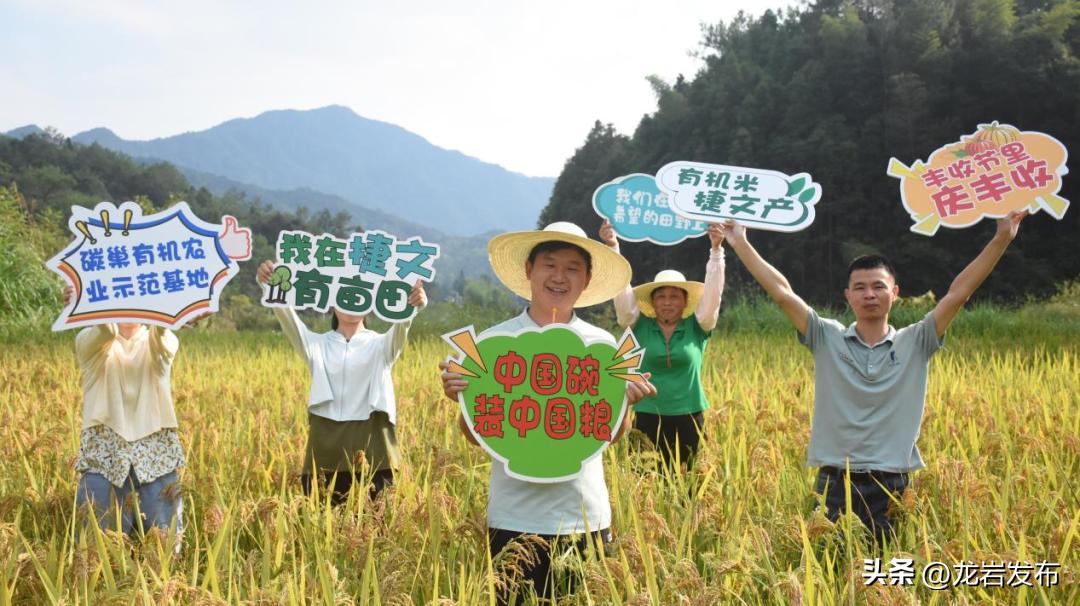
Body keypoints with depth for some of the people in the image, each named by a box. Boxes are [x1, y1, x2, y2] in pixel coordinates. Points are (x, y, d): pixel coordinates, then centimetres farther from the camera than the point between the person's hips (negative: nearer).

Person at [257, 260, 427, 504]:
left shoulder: (380, 345, 8)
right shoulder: (317, 344, 10)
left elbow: (401, 328, -13)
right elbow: (288, 318, -6)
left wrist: (412, 305, -37)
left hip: (369, 447, -1)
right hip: (325, 446, 1)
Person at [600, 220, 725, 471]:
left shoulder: (697, 327, 1)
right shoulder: (640, 326, 0)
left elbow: (713, 290, -9)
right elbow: (622, 289, -8)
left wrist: (716, 250, -21)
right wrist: (613, 248, -19)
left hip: (688, 417, 0)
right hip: (648, 416, 0)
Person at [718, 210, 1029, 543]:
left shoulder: (915, 343, 4)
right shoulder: (827, 339, 2)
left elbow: (958, 293, -2)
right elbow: (783, 294, -2)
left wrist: (1000, 240, -7)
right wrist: (740, 244, -4)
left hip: (892, 487, 1)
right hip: (835, 483, 0)